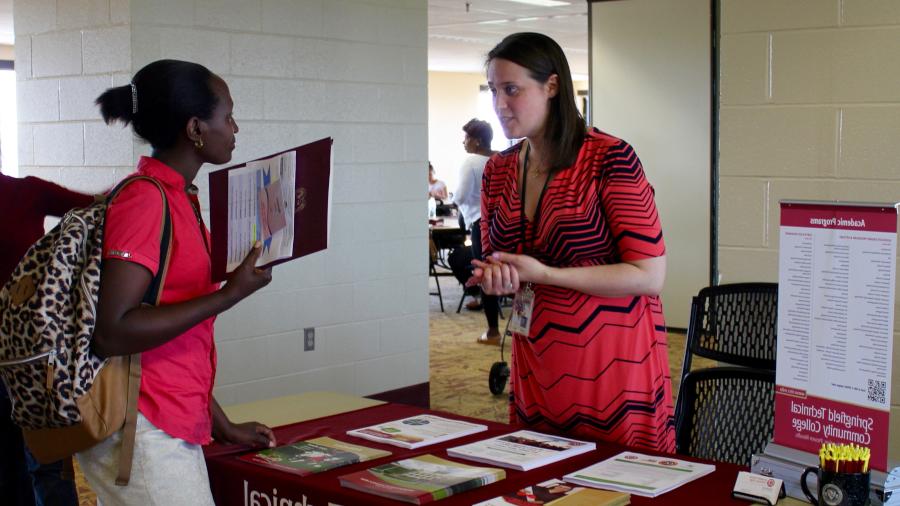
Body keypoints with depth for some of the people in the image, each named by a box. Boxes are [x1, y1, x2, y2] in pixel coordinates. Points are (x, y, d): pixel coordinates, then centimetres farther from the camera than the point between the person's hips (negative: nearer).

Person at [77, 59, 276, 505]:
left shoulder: (179, 199, 13)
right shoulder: (145, 201, -14)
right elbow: (112, 333, -22)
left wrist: (221, 425, 20)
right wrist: (230, 294, -20)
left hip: (177, 429, 9)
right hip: (143, 432, -9)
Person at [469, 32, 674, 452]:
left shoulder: (610, 159, -13)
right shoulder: (498, 171, 6)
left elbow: (650, 275, -16)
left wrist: (545, 274, -20)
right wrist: (496, 277, -8)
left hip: (613, 361, -5)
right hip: (536, 363, 6)